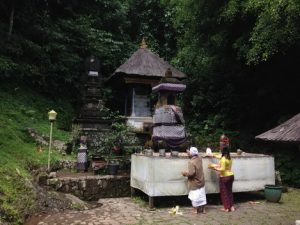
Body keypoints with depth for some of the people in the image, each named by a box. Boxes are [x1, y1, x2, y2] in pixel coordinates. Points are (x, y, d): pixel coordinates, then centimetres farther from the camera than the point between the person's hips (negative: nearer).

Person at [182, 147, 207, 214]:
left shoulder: (191, 162, -26)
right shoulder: (199, 158, -3)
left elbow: (191, 173, -30)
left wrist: (184, 173, -14)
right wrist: (190, 153, 15)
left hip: (194, 183, -7)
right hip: (201, 181, 7)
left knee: (195, 196, 7)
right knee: (202, 195, 16)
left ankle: (195, 209, 20)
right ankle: (203, 209, 26)